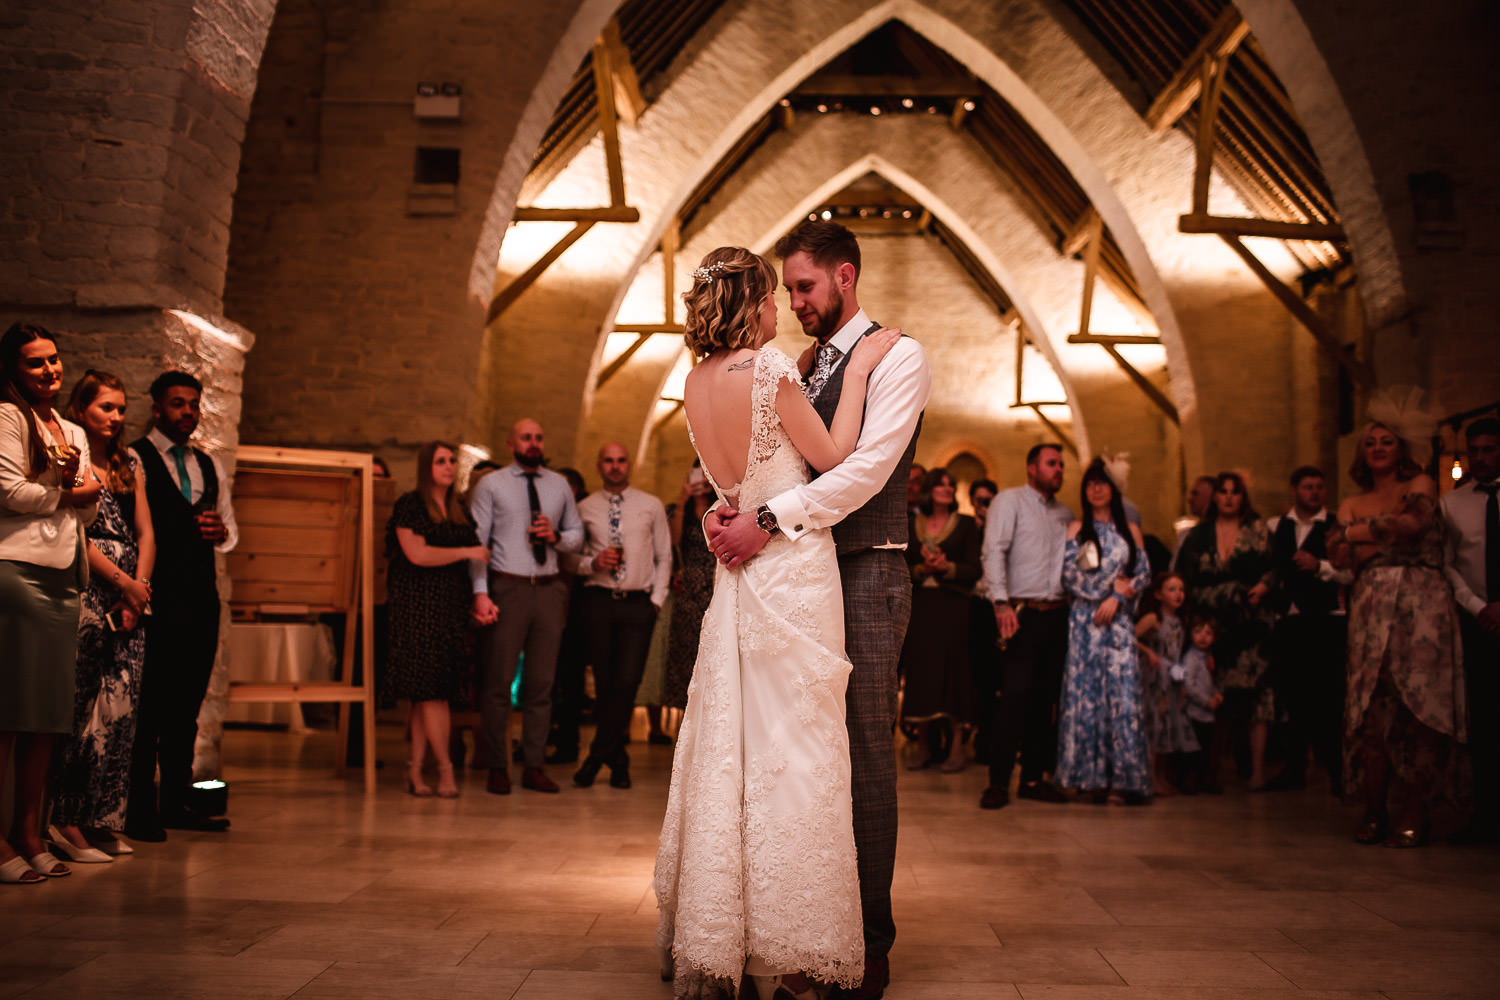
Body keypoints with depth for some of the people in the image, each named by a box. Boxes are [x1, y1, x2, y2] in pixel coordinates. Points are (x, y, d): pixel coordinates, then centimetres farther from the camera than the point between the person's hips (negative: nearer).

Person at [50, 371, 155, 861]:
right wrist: (123, 582, -9)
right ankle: (68, 821, -2)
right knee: (93, 708, -9)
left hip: (130, 597, 6)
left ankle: (102, 820, 9)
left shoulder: (128, 465, 19)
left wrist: (139, 588, 2)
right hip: (89, 593, -6)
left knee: (121, 710, 3)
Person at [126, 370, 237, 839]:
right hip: (156, 595, -7)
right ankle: (139, 809, -1)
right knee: (148, 703, -7)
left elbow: (230, 527, 25)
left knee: (187, 703, 10)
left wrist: (221, 531, 3)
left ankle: (177, 802, 18)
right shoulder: (133, 459, -1)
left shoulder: (210, 466, 20)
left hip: (201, 594, 7)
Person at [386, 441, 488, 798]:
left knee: (427, 692, 3)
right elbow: (416, 554, -13)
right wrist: (467, 552, -11)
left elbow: (470, 561, 24)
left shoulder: (459, 511, 18)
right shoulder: (409, 505, -3)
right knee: (431, 689, -7)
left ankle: (416, 768, 5)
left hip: (451, 605, 6)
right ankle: (444, 768, -2)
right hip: (418, 604, -6)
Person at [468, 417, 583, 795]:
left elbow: (577, 534, 20)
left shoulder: (560, 486, 15)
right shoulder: (491, 485, 3)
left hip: (549, 589, 4)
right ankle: (497, 769, 5)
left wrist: (556, 536, -4)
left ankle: (533, 767, 12)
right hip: (506, 588, -4)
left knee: (541, 682, 6)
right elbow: (477, 541, -2)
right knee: (498, 682, -3)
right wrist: (480, 593, -12)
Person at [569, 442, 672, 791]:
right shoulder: (586, 508, 9)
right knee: (604, 686, 2)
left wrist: (657, 599, 2)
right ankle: (618, 762, 15)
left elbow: (664, 556, 12)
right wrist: (594, 562, -8)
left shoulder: (651, 506, 9)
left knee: (627, 683, -12)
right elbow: (573, 558, 13)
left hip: (638, 604, -1)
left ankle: (597, 758, -2)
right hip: (599, 601, 1)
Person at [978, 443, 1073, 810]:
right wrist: (1001, 602, -19)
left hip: (1056, 615, 6)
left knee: (1045, 699, 6)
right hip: (1023, 614, -6)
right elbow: (994, 551, -8)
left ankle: (1034, 778, 13)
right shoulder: (1010, 501, 2)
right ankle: (998, 783, -8)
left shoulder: (1065, 513, 20)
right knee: (1014, 697, -12)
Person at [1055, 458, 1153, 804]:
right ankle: (1093, 776, -3)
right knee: (1086, 692, -6)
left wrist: (1118, 597, -9)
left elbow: (1144, 574, 7)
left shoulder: (1130, 531, 14)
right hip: (1085, 620, -1)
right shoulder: (1076, 529, 9)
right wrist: (1113, 584, -6)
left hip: (1119, 620, 1)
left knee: (1122, 694, -7)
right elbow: (1068, 576, 0)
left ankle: (1123, 779, -6)